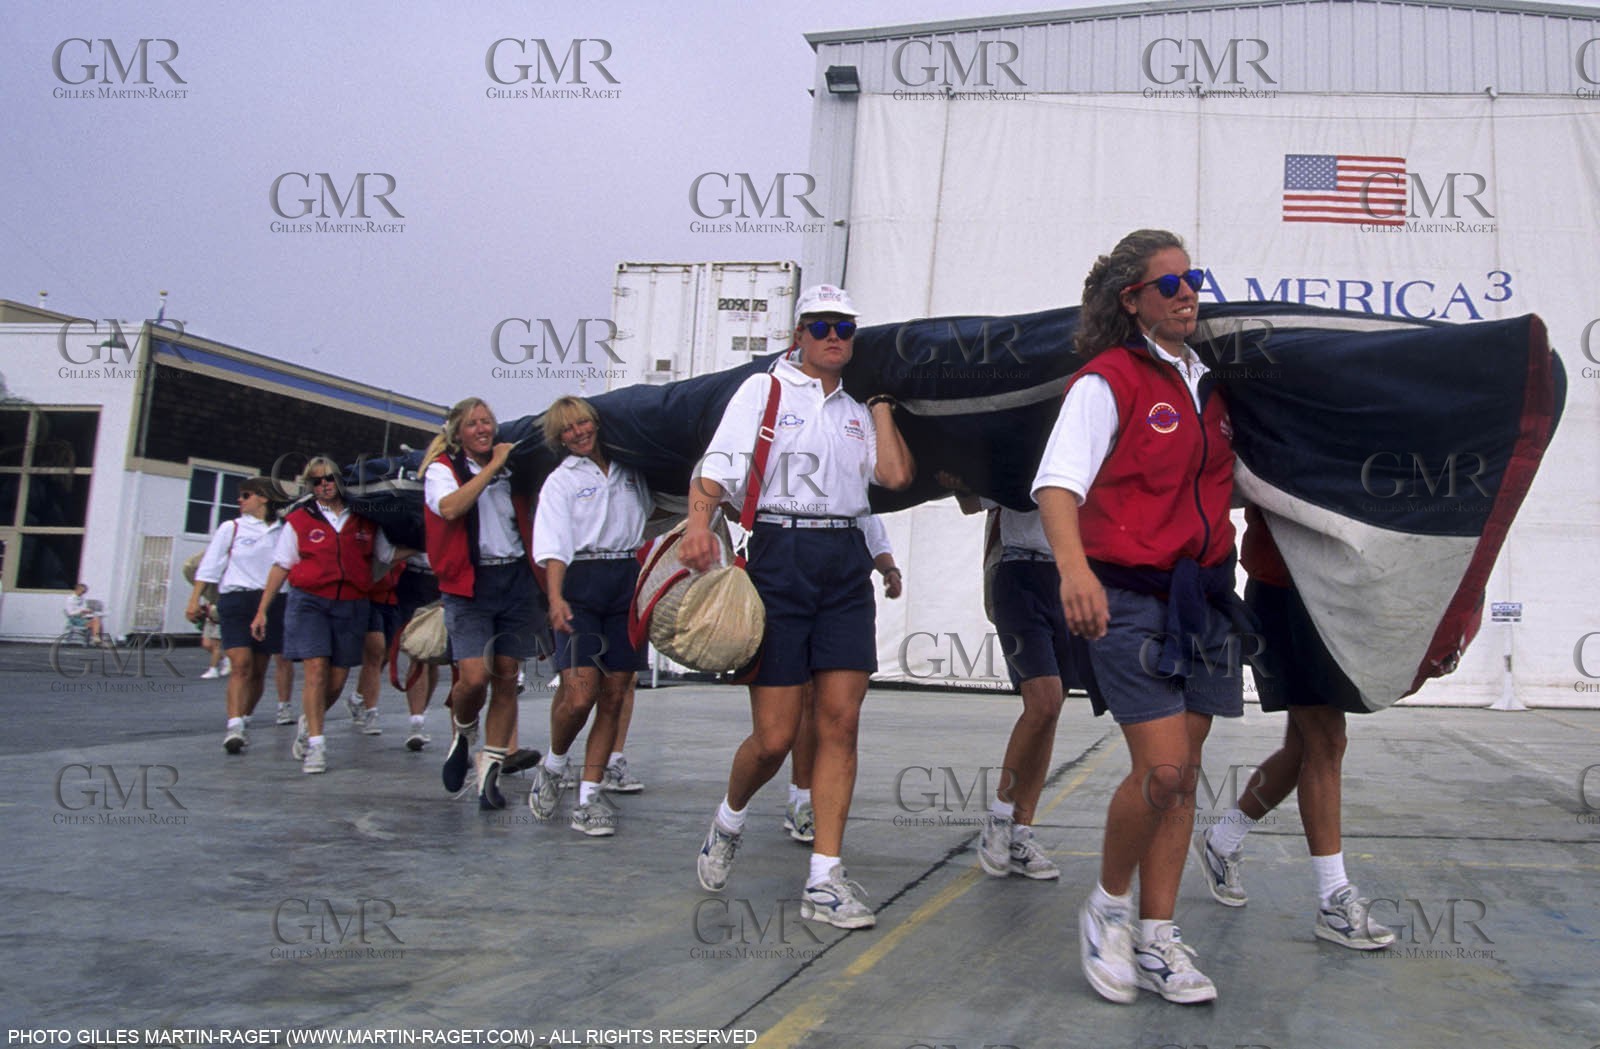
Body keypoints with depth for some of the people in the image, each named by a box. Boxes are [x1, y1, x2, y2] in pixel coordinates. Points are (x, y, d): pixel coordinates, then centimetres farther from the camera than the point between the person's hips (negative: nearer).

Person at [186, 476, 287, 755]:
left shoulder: (282, 531, 12)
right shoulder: (230, 528, 8)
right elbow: (210, 565, 5)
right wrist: (195, 599, -4)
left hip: (272, 603, 2)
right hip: (236, 600, -2)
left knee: (259, 670, 5)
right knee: (241, 665, -15)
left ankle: (244, 720, 21)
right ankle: (234, 727, -19)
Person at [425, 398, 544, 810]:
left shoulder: (509, 469, 15)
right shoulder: (442, 469, 3)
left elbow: (529, 522, 28)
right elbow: (450, 507, -19)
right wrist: (492, 466, -14)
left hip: (515, 580, 4)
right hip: (469, 583, -4)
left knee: (506, 680, 2)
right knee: (474, 677, -16)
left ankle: (490, 772, 11)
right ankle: (462, 736, 17)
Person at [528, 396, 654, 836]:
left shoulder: (628, 470, 18)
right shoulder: (561, 480, 5)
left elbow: (655, 511, 33)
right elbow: (554, 545, -8)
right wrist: (555, 598, -22)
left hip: (628, 585, 4)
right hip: (581, 586, -4)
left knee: (614, 697, 1)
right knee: (579, 693, -16)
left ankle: (590, 794, 7)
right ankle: (553, 766, 12)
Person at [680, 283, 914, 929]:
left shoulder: (859, 409, 20)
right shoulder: (765, 390, 7)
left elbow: (896, 475, 4)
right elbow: (717, 470, -5)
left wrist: (880, 402, 13)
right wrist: (699, 525, -24)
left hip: (846, 566, 4)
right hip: (779, 559, -4)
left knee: (841, 720, -4)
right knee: (775, 736, -5)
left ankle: (824, 880, 3)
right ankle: (728, 821, 27)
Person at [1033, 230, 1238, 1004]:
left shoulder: (1205, 384, 13)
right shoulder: (1107, 380, -8)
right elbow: (1057, 479, -23)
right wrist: (1073, 564, -39)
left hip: (1202, 593, 7)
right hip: (1129, 596, -7)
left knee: (1183, 775, 7)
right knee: (1161, 770, -13)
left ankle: (1156, 941, 18)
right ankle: (1108, 907, 13)